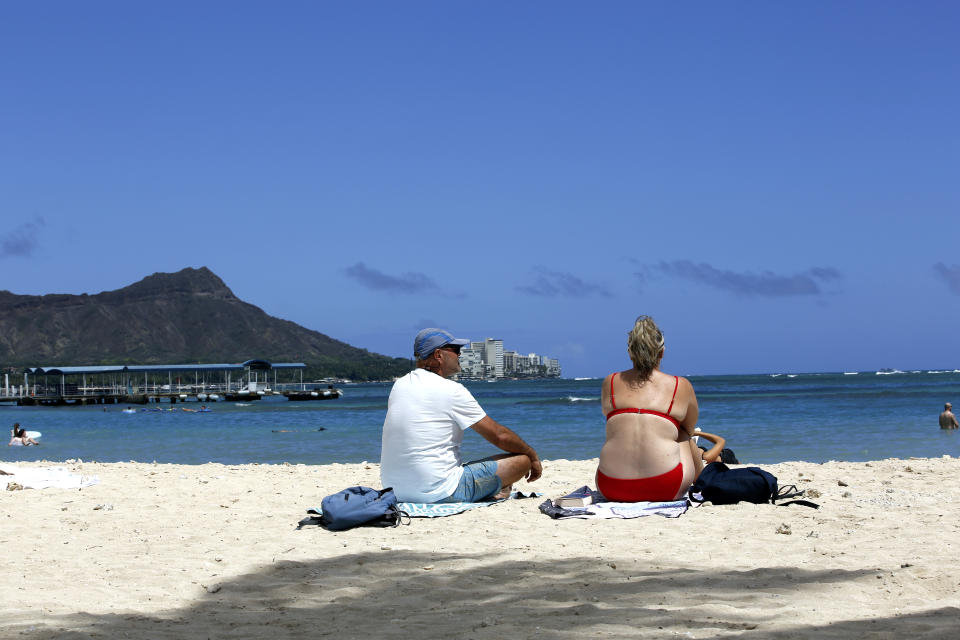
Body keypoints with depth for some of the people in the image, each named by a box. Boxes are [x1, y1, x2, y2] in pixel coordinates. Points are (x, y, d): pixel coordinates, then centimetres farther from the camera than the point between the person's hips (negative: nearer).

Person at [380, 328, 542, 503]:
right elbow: (499, 436, -5)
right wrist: (533, 456, 13)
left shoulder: (399, 385, 11)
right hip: (440, 493, -8)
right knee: (522, 459, -2)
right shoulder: (451, 390, -10)